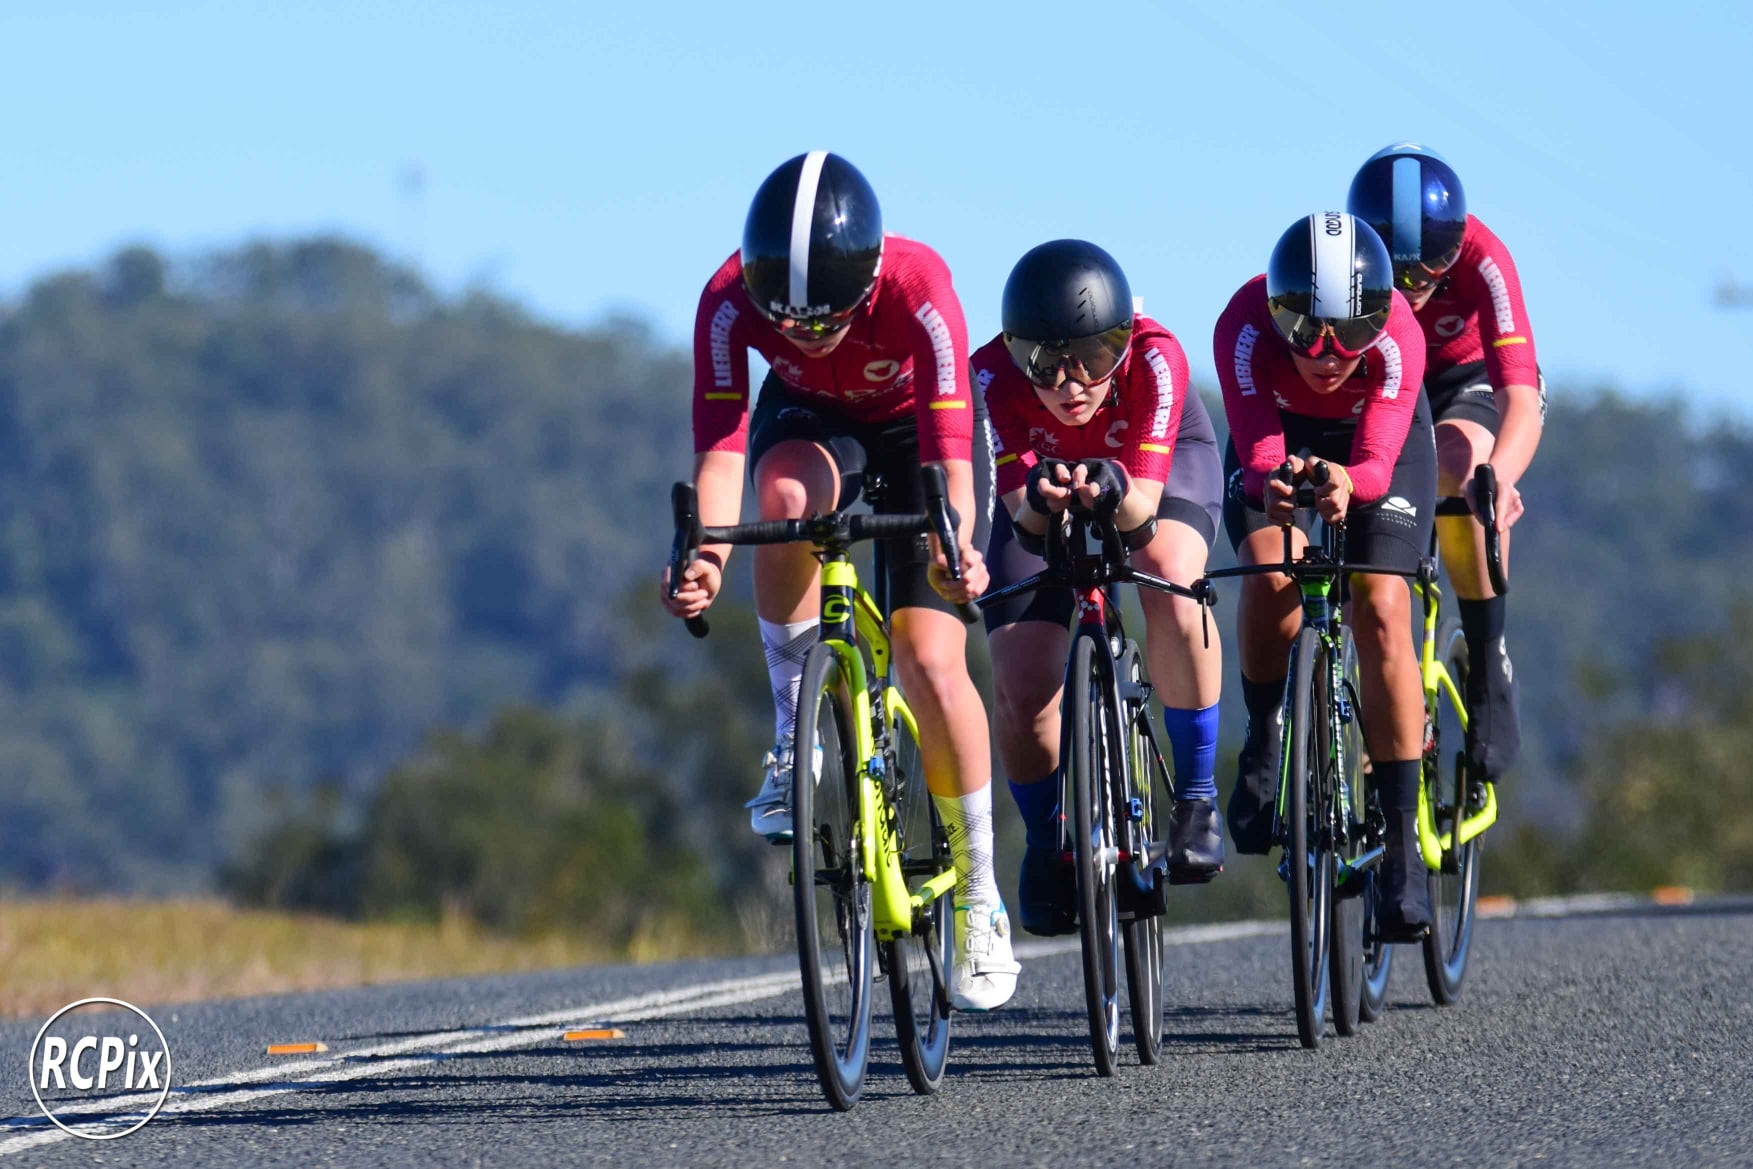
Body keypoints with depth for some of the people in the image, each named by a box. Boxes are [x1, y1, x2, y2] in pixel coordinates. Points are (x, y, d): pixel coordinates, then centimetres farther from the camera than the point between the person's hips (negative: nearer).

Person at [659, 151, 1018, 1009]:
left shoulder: (916, 287, -37)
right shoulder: (730, 300, -31)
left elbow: (949, 445, -43)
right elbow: (720, 441, -38)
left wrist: (956, 543, -61)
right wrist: (707, 551, -55)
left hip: (915, 428, -2)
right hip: (810, 420, 2)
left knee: (930, 659, -16)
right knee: (787, 493, -36)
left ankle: (979, 900, -1)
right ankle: (793, 735, -19)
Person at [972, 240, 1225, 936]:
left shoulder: (1154, 358, -37)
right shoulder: (995, 373, -34)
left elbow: (1144, 507, -40)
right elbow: (1022, 508, -38)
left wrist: (1114, 491, -63)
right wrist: (1039, 498, -60)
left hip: (1165, 464, -1)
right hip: (1046, 478, 1)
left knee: (1170, 582, -35)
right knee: (1021, 690, -14)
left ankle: (1196, 794, -18)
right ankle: (1046, 847, 15)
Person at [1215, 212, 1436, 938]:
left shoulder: (1396, 337, -37)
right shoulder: (1245, 327, -37)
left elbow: (1378, 460, -45)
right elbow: (1258, 453, -43)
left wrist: (1348, 483, -68)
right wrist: (1271, 485, -66)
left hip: (1377, 443, 0)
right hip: (1279, 433, 0)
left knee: (1381, 612, -18)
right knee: (1270, 573, -29)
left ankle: (1402, 842, -12)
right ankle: (1264, 738, -1)